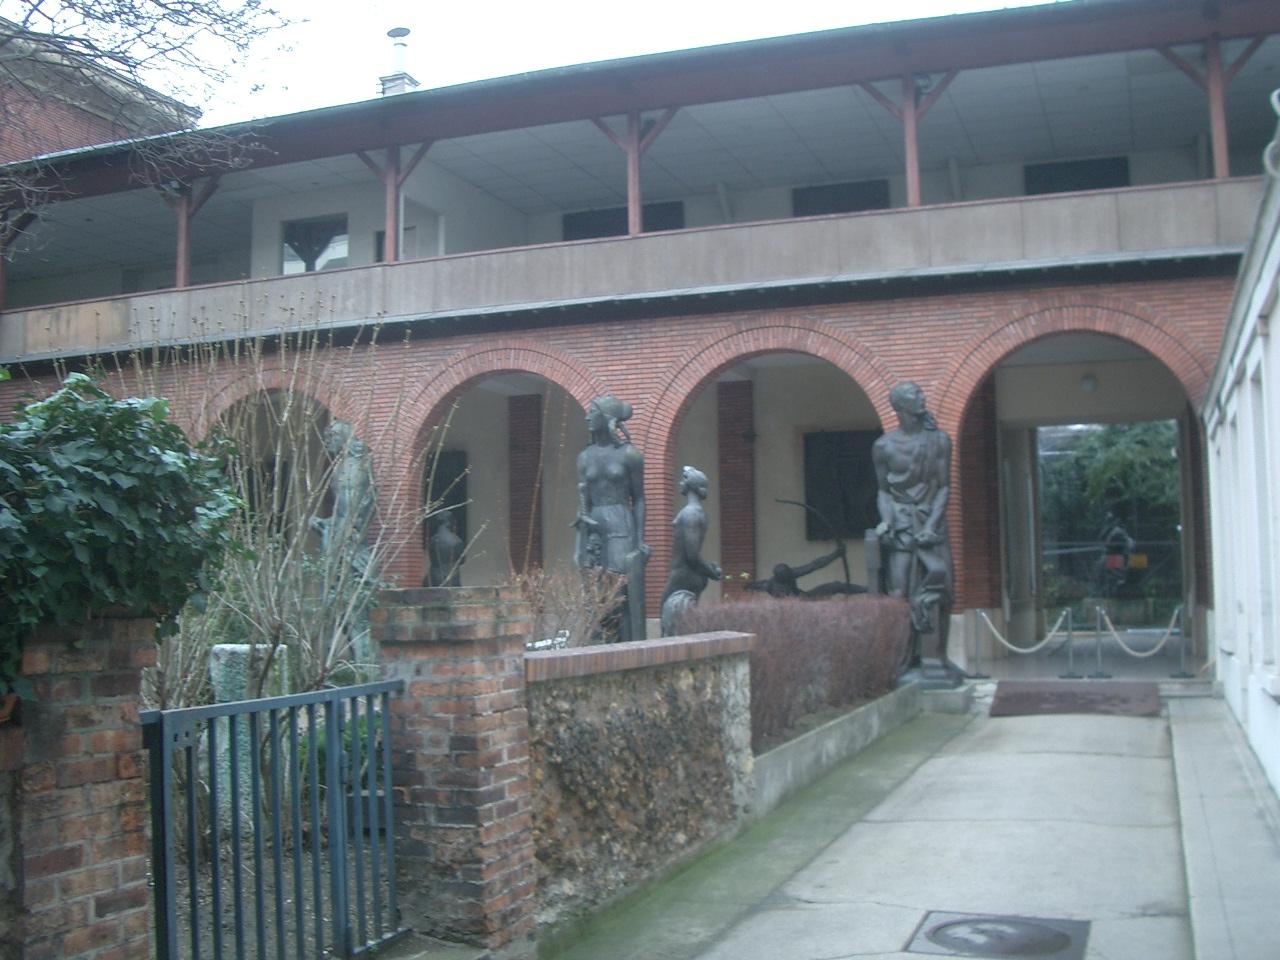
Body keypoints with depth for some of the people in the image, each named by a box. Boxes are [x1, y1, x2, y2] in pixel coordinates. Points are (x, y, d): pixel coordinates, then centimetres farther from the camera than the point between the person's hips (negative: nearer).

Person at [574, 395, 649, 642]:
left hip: (621, 531, -4)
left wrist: (640, 540, -8)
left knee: (625, 597, -5)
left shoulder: (628, 454, -1)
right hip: (594, 531, 4)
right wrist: (582, 545, 5)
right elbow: (583, 500, 10)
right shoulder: (585, 457, 11)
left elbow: (638, 499, 0)